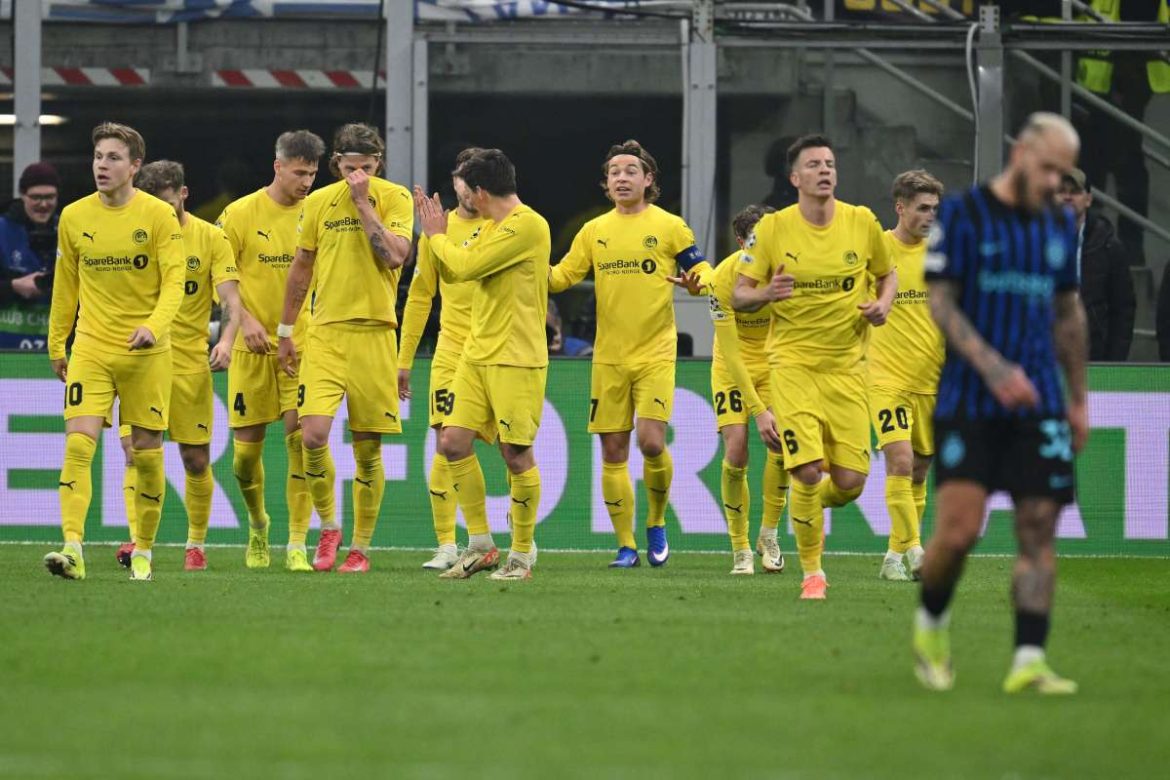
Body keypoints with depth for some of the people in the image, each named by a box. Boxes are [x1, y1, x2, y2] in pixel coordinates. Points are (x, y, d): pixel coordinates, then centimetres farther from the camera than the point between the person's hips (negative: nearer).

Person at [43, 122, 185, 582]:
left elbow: (174, 281, -9)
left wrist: (154, 325, -26)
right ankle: (72, 550, -22)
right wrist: (56, 345, 17)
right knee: (78, 444, -15)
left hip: (146, 353, -2)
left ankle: (143, 552, 18)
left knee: (147, 453, 4)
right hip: (91, 349, 2)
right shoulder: (74, 217, 5)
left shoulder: (159, 216, -5)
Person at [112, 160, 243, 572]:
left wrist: (226, 339, -27)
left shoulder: (211, 238, -1)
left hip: (191, 362, 0)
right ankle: (138, 539, -19)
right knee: (135, 449, -15)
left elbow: (231, 299, -8)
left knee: (196, 459, 5)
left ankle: (196, 544, 20)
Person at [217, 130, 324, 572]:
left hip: (301, 342, 1)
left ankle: (297, 545, -8)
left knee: (301, 436, -13)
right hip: (252, 347, 0)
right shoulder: (241, 214, -2)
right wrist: (244, 319, -15)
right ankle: (257, 523, 32)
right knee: (246, 450, 3)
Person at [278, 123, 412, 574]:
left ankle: (360, 547, 14)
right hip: (325, 333, 2)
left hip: (373, 334, -2)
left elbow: (396, 255, -16)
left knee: (368, 449, 3)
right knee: (313, 435, -14)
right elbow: (301, 268, 17)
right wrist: (285, 331, 18)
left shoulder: (394, 198, -1)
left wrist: (364, 203, -14)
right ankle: (328, 527, 8)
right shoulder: (318, 202, 8)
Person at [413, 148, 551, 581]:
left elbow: (465, 266, -18)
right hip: (477, 355, 9)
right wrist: (434, 231, 13)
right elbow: (451, 272, 21)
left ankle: (521, 556, 6)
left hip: (516, 359, -9)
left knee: (516, 453, -4)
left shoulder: (527, 225, -15)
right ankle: (480, 545, 12)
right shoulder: (492, 227, 15)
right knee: (453, 441, 3)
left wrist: (437, 235, -1)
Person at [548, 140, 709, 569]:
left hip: (655, 352, -3)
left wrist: (696, 281, -23)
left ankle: (656, 522, 10)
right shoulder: (594, 231, 9)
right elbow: (560, 276, 7)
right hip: (609, 356, 3)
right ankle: (625, 545, 11)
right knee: (613, 452, 2)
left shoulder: (669, 227, 0)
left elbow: (703, 273, 0)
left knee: (651, 442, -15)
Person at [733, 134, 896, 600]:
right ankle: (812, 573, 4)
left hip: (848, 366, 2)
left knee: (850, 482, -3)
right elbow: (739, 296, -1)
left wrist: (883, 304, -6)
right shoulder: (771, 229, -5)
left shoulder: (862, 223, 0)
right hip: (794, 364, -2)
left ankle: (813, 506, 34)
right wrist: (765, 294, -24)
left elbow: (887, 273, 16)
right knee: (808, 471, -14)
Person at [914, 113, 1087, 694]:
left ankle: (1029, 662, -6)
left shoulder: (1061, 226, 13)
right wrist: (993, 368, -19)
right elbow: (941, 303, -7)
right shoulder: (961, 215, -4)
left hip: (1039, 405, 5)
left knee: (1039, 531, -5)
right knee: (959, 529, -12)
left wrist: (1078, 398, 18)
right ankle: (931, 623, 15)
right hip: (969, 401, -5)